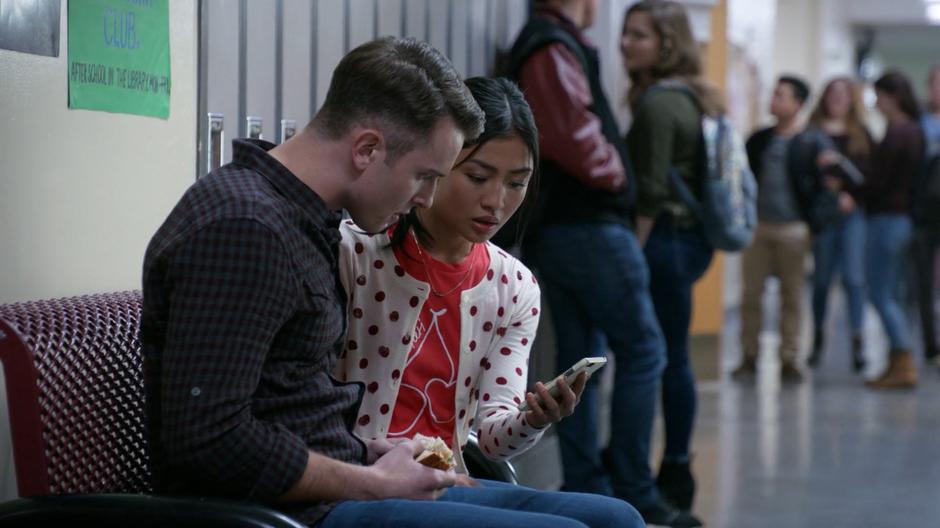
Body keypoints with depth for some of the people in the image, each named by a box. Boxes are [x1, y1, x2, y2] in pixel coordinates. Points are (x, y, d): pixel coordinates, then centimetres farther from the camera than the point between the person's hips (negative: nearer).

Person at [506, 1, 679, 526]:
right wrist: (613, 174, -8)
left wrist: (607, 172, 6)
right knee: (642, 351, -5)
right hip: (587, 226, -10)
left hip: (561, 226, 10)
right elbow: (574, 136, -24)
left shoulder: (550, 44, 18)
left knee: (580, 360, 10)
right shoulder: (555, 49, -14)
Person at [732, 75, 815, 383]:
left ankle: (789, 359, 8)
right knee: (751, 294, 3)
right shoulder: (759, 140, 10)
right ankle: (749, 356, 10)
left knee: (791, 296, 3)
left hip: (793, 230, -3)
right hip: (757, 226, 3)